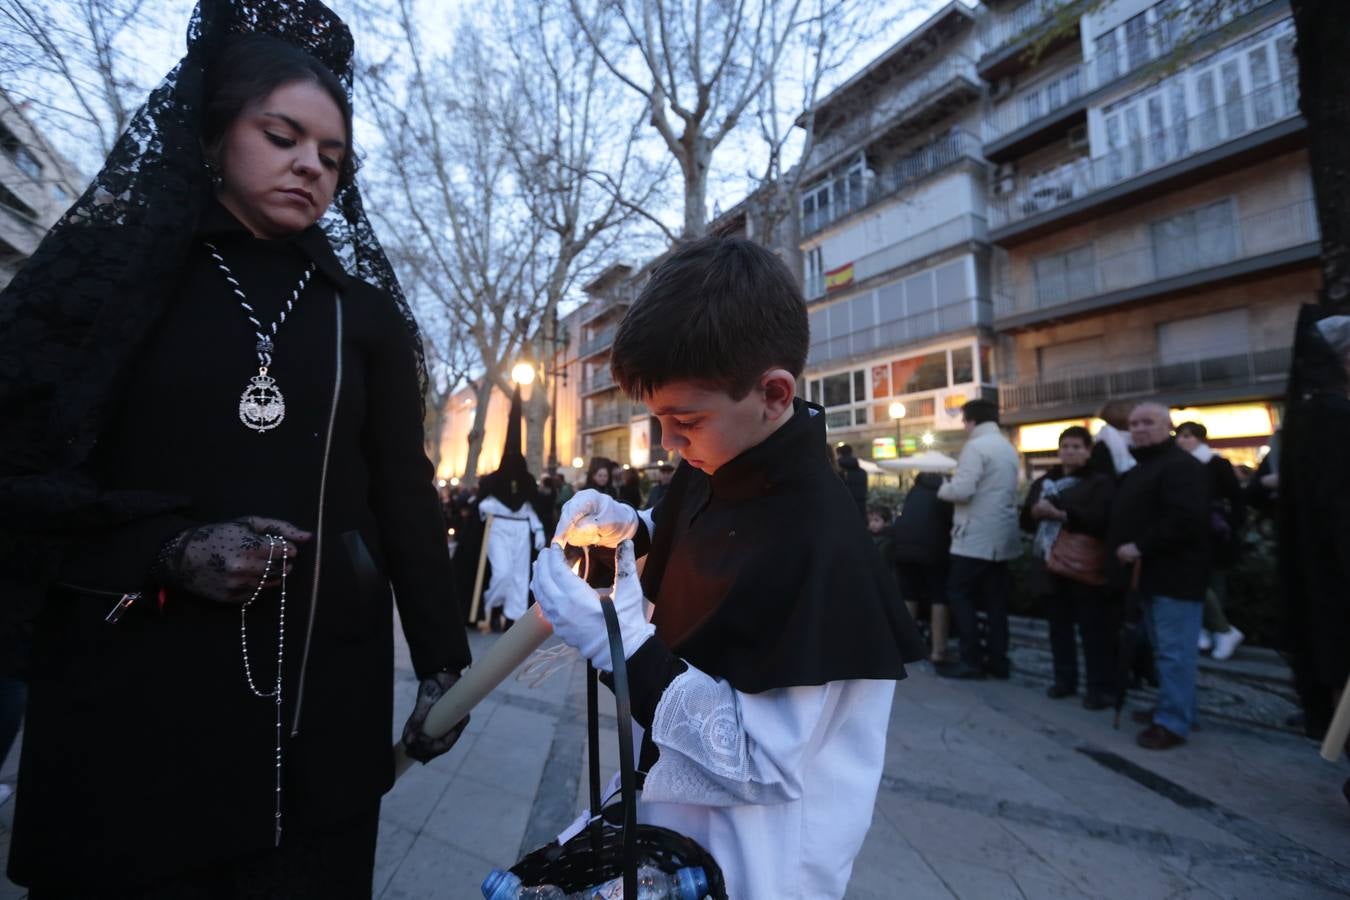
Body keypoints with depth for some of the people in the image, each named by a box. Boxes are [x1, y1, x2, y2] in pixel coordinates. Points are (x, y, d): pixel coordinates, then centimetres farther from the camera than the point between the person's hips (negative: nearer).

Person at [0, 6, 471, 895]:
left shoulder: (365, 312, 7)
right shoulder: (106, 271, 4)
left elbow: (404, 494, 4)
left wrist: (442, 661, 1)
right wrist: (168, 552, -17)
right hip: (130, 699, -1)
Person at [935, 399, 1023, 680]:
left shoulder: (976, 446, -13)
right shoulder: (1008, 447, 16)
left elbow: (962, 490, -22)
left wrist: (942, 489, -2)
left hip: (977, 536, -9)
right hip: (1001, 535, 9)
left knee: (958, 594, -1)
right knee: (995, 598, 10)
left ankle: (971, 660, 0)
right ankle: (997, 660, 14)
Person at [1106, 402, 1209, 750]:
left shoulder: (1181, 465, -14)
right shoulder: (1140, 466, 19)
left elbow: (1186, 520, -26)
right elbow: (1127, 516, 26)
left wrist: (1140, 547, -22)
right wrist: (1123, 548, 12)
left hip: (1173, 574, -10)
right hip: (1152, 572, 10)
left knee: (1174, 650, -5)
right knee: (1163, 648, 17)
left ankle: (1173, 722, 2)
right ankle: (1172, 707, 28)